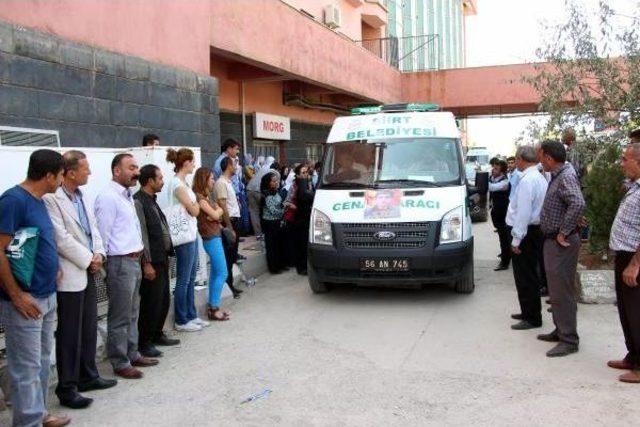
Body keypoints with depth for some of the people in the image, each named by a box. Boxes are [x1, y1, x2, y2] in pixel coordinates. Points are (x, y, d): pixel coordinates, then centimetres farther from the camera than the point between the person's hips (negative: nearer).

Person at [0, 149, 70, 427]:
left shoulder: (38, 201, 10)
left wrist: (52, 267, 10)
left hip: (47, 296, 9)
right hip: (25, 300, -9)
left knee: (43, 362, 18)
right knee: (27, 367, 0)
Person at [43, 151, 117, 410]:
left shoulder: (81, 196, 10)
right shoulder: (52, 199, -17)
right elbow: (62, 239, -20)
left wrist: (99, 254, -2)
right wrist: (89, 260, -13)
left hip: (89, 271, 8)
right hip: (70, 275, -8)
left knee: (89, 329, 16)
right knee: (69, 334, 1)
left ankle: (88, 376, 30)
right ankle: (67, 389, 12)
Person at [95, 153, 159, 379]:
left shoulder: (127, 196, 14)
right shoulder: (108, 197, -14)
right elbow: (102, 235, -15)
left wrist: (138, 252, 12)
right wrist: (105, 262, -12)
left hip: (134, 260, 9)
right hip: (120, 262, -9)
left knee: (132, 313, 17)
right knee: (120, 317, 1)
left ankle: (132, 354, 29)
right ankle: (120, 363, 11)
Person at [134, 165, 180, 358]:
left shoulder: (152, 200, 14)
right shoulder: (138, 202, -16)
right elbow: (141, 235, -19)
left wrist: (167, 252, 16)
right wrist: (147, 263, -19)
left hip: (162, 258, 9)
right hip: (151, 262, -9)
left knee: (164, 299, 17)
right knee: (151, 302, -1)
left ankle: (157, 334, 31)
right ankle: (143, 343, 11)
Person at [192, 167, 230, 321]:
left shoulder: (206, 197, 15)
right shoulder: (200, 197, -14)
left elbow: (220, 211, 8)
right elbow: (215, 215, -17)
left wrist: (216, 212, -11)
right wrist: (216, 211, 3)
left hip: (215, 237, 10)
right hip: (211, 239, -10)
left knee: (215, 273, 11)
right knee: (222, 273, -8)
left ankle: (212, 306, 16)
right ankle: (214, 308, -4)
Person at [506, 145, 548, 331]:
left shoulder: (527, 180, -19)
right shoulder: (540, 178, 11)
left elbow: (523, 213, -22)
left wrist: (516, 239, -18)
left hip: (526, 233, -10)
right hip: (536, 229, 10)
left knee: (525, 276, -1)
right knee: (529, 274, 19)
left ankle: (532, 318, 6)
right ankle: (528, 312, 31)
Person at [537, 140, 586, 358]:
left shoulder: (566, 177, -19)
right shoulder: (558, 175, 12)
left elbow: (578, 204, -35)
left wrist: (564, 232, -27)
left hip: (561, 244, -11)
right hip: (552, 242, 11)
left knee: (562, 291, -5)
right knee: (556, 289, 18)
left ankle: (569, 340, 2)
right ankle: (561, 331, 30)